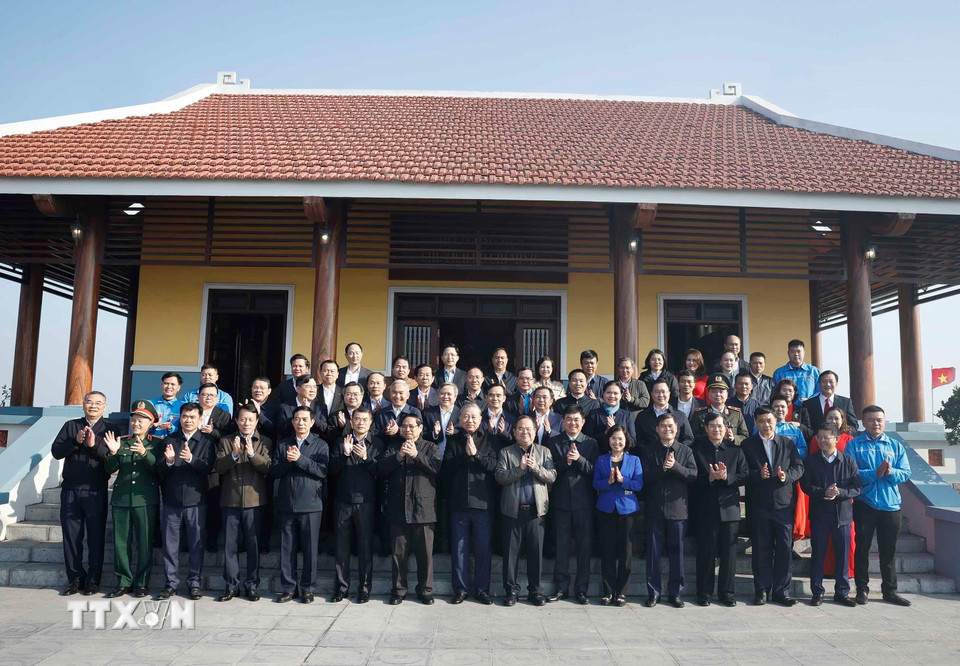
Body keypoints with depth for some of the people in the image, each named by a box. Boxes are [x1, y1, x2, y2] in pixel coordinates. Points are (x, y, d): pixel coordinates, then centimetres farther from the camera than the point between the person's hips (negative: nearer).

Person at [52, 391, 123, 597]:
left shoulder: (111, 429, 3)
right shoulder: (70, 426, 12)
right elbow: (56, 451, 2)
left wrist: (95, 445, -21)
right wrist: (76, 441, -14)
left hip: (96, 491, -3)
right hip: (70, 490, 3)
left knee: (96, 537, 2)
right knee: (71, 536, 7)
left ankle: (93, 580, 10)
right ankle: (75, 578, 18)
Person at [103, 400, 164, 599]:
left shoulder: (157, 444, 5)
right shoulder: (121, 442, 14)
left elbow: (159, 468, -9)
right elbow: (110, 469, 7)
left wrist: (145, 453, -23)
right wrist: (113, 453, -12)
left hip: (145, 500, -3)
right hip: (121, 499, 3)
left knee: (145, 543, 0)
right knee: (120, 542, 5)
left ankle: (142, 583, 11)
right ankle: (124, 582, 17)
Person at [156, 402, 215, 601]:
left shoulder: (207, 441, 3)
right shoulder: (169, 440, 9)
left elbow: (208, 467, -10)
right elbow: (160, 471, 3)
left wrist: (191, 459, -26)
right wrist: (168, 461, -18)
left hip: (196, 499, -2)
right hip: (171, 500, 2)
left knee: (196, 544, 3)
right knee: (170, 543, 6)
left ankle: (194, 583, 13)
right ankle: (171, 583, 18)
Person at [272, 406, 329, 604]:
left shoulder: (320, 445, 3)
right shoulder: (282, 444, 12)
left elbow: (322, 471, -9)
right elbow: (274, 472, 5)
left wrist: (300, 459, -17)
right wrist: (287, 461, -13)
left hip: (311, 505, -2)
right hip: (286, 504, 2)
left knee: (310, 549, 3)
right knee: (287, 549, 6)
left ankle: (307, 589, 14)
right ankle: (288, 588, 18)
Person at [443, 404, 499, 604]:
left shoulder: (488, 440, 6)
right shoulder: (453, 440, 7)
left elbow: (494, 466, -5)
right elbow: (446, 468, -3)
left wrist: (476, 454, -14)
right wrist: (464, 454, -12)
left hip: (483, 502, -1)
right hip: (458, 502, 1)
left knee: (483, 549, 6)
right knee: (458, 548, 7)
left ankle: (482, 589, 17)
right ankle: (460, 589, 18)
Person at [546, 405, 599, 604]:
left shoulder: (591, 443, 5)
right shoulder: (554, 442, 5)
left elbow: (595, 471, -4)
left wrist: (579, 459, -18)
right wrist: (565, 462, -18)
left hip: (584, 502, 0)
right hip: (561, 502, 0)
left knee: (584, 547, 5)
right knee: (562, 547, 7)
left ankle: (581, 589, 17)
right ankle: (561, 588, 18)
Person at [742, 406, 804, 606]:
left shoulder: (788, 444, 11)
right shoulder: (747, 445, 4)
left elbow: (799, 467, 6)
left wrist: (787, 475, -14)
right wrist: (758, 475, -20)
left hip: (784, 504, 2)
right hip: (759, 505, -1)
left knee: (785, 549, 3)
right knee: (761, 550, 4)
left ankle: (781, 591, 14)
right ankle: (762, 590, 14)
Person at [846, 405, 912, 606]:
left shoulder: (895, 445, 9)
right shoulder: (854, 444, -1)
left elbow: (905, 473, 1)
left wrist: (890, 472, -19)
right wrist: (876, 473, -22)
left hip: (891, 505, 3)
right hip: (864, 504, -2)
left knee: (889, 551, 11)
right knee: (862, 548, 6)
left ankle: (890, 591, 22)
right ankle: (862, 589, 16)